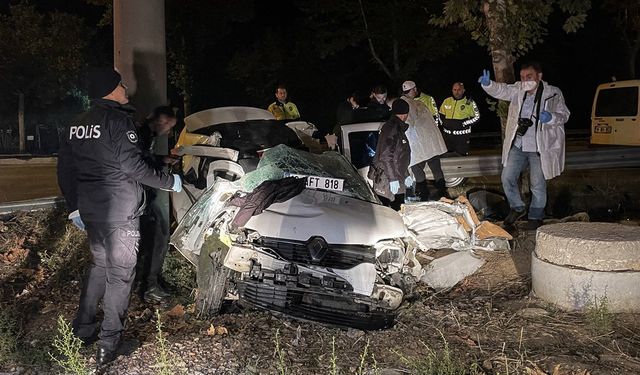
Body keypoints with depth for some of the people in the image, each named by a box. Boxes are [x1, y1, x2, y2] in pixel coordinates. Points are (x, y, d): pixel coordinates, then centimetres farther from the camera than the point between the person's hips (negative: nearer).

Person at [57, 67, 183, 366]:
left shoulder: (76, 126, 10)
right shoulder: (118, 120, -15)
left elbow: (65, 170, 13)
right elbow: (133, 167, -19)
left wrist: (74, 207, 21)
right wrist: (169, 182, -8)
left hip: (90, 210, 8)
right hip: (119, 213, -8)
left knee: (99, 265, 22)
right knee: (120, 273, 2)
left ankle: (82, 331, 27)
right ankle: (109, 344, 8)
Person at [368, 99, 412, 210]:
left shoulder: (398, 128, 17)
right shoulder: (391, 128, -16)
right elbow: (386, 157, -23)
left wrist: (406, 175, 27)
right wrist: (393, 179, -24)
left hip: (396, 180, 10)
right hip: (386, 181, -10)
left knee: (398, 210, 15)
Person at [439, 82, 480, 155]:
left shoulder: (469, 102, -2)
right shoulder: (447, 101, 9)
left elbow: (476, 117, -1)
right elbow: (441, 115, 19)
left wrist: (463, 123, -12)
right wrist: (444, 122, 0)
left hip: (462, 136, -4)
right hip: (448, 135, 4)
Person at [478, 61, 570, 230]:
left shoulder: (553, 93, -4)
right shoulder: (518, 90, 4)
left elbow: (564, 115, 1)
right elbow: (500, 90, -5)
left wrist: (551, 118, -21)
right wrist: (488, 84, -26)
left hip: (539, 148, -3)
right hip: (517, 146, 3)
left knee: (538, 185, 4)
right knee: (507, 178, 3)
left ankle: (535, 217, 22)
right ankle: (517, 208, 25)